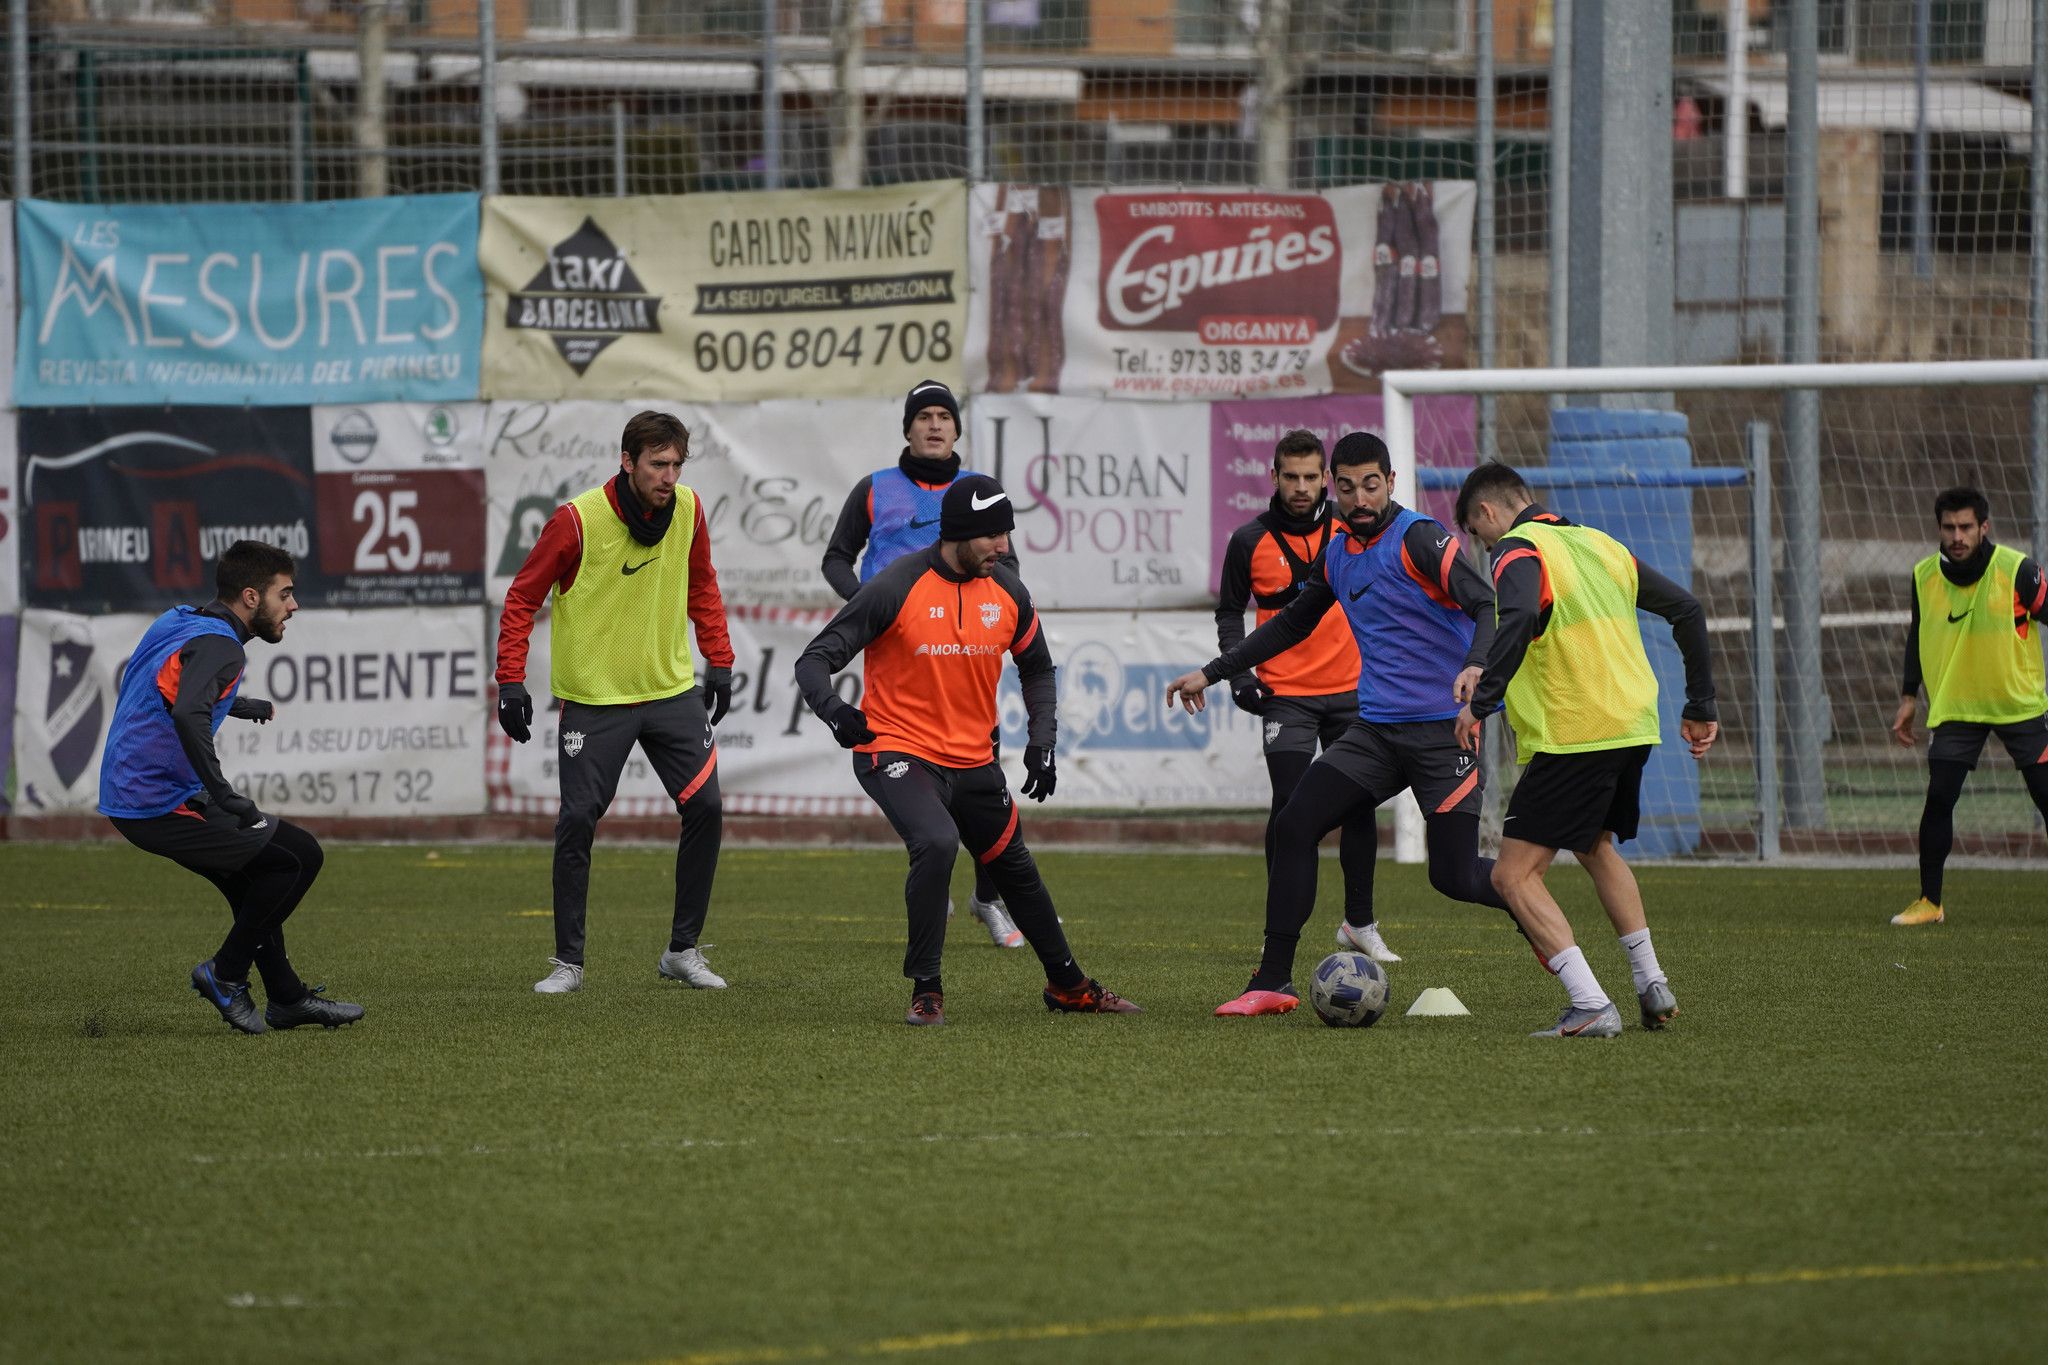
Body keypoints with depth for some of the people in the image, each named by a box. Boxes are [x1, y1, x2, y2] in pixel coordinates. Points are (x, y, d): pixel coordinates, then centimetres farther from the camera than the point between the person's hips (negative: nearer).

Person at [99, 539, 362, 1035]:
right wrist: (227, 799, -32)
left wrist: (238, 705, 52)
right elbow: (189, 717, -36)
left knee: (257, 873, 24)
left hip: (125, 795, 10)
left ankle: (286, 996, 29)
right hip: (162, 804, -10)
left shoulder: (176, 622, 13)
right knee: (300, 855, -6)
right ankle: (226, 973, 2)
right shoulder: (218, 646, -18)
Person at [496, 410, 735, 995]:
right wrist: (511, 681, -13)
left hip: (672, 689, 4)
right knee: (577, 821, -7)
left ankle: (683, 951, 9)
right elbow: (522, 598, -8)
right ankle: (568, 962, 6)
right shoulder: (577, 520, -16)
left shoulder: (688, 511, -3)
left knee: (705, 808, -4)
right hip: (594, 698, -4)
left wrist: (719, 661, 11)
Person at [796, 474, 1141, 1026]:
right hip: (897, 752, -6)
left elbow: (1037, 668, 16)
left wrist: (1042, 742, 3)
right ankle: (925, 992, -20)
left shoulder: (1007, 591, -1)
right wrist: (833, 710, -37)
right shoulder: (896, 587, -17)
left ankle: (1068, 986, 38)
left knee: (1017, 871, 18)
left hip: (973, 761, 6)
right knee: (937, 842, -31)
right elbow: (815, 659, -16)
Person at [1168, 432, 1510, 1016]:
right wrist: (1211, 673, 29)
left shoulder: (1418, 539, -11)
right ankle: (1273, 983, -1)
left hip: (1443, 731, -7)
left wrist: (1477, 665, -43)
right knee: (1294, 826, -6)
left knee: (1454, 877, -8)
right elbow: (1292, 624, 29)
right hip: (1376, 727, 7)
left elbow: (1487, 605, -22)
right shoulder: (1337, 555, 12)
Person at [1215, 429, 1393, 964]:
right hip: (1286, 694, -2)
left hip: (1351, 689, 2)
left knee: (1359, 805, 7)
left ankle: (1360, 923, 22)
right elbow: (1230, 612, 6)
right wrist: (1238, 672, -7)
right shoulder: (1250, 541, -4)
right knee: (1290, 807, -12)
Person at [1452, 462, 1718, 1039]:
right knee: (1596, 847, 31)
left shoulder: (1518, 552, -7)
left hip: (1570, 739, -8)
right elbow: (1686, 610, 20)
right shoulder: (1599, 543, 17)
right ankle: (1652, 987, 28)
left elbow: (1519, 620, -30)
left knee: (1515, 875, -4)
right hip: (1634, 729, 8)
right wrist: (1701, 707, 25)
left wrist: (1480, 702, -28)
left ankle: (1590, 1007, -16)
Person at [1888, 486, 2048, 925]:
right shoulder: (1925, 576, -3)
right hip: (1954, 707, 2)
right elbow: (1917, 637, 12)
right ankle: (1929, 902, 3)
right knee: (1938, 799, -7)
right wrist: (1909, 698, 10)